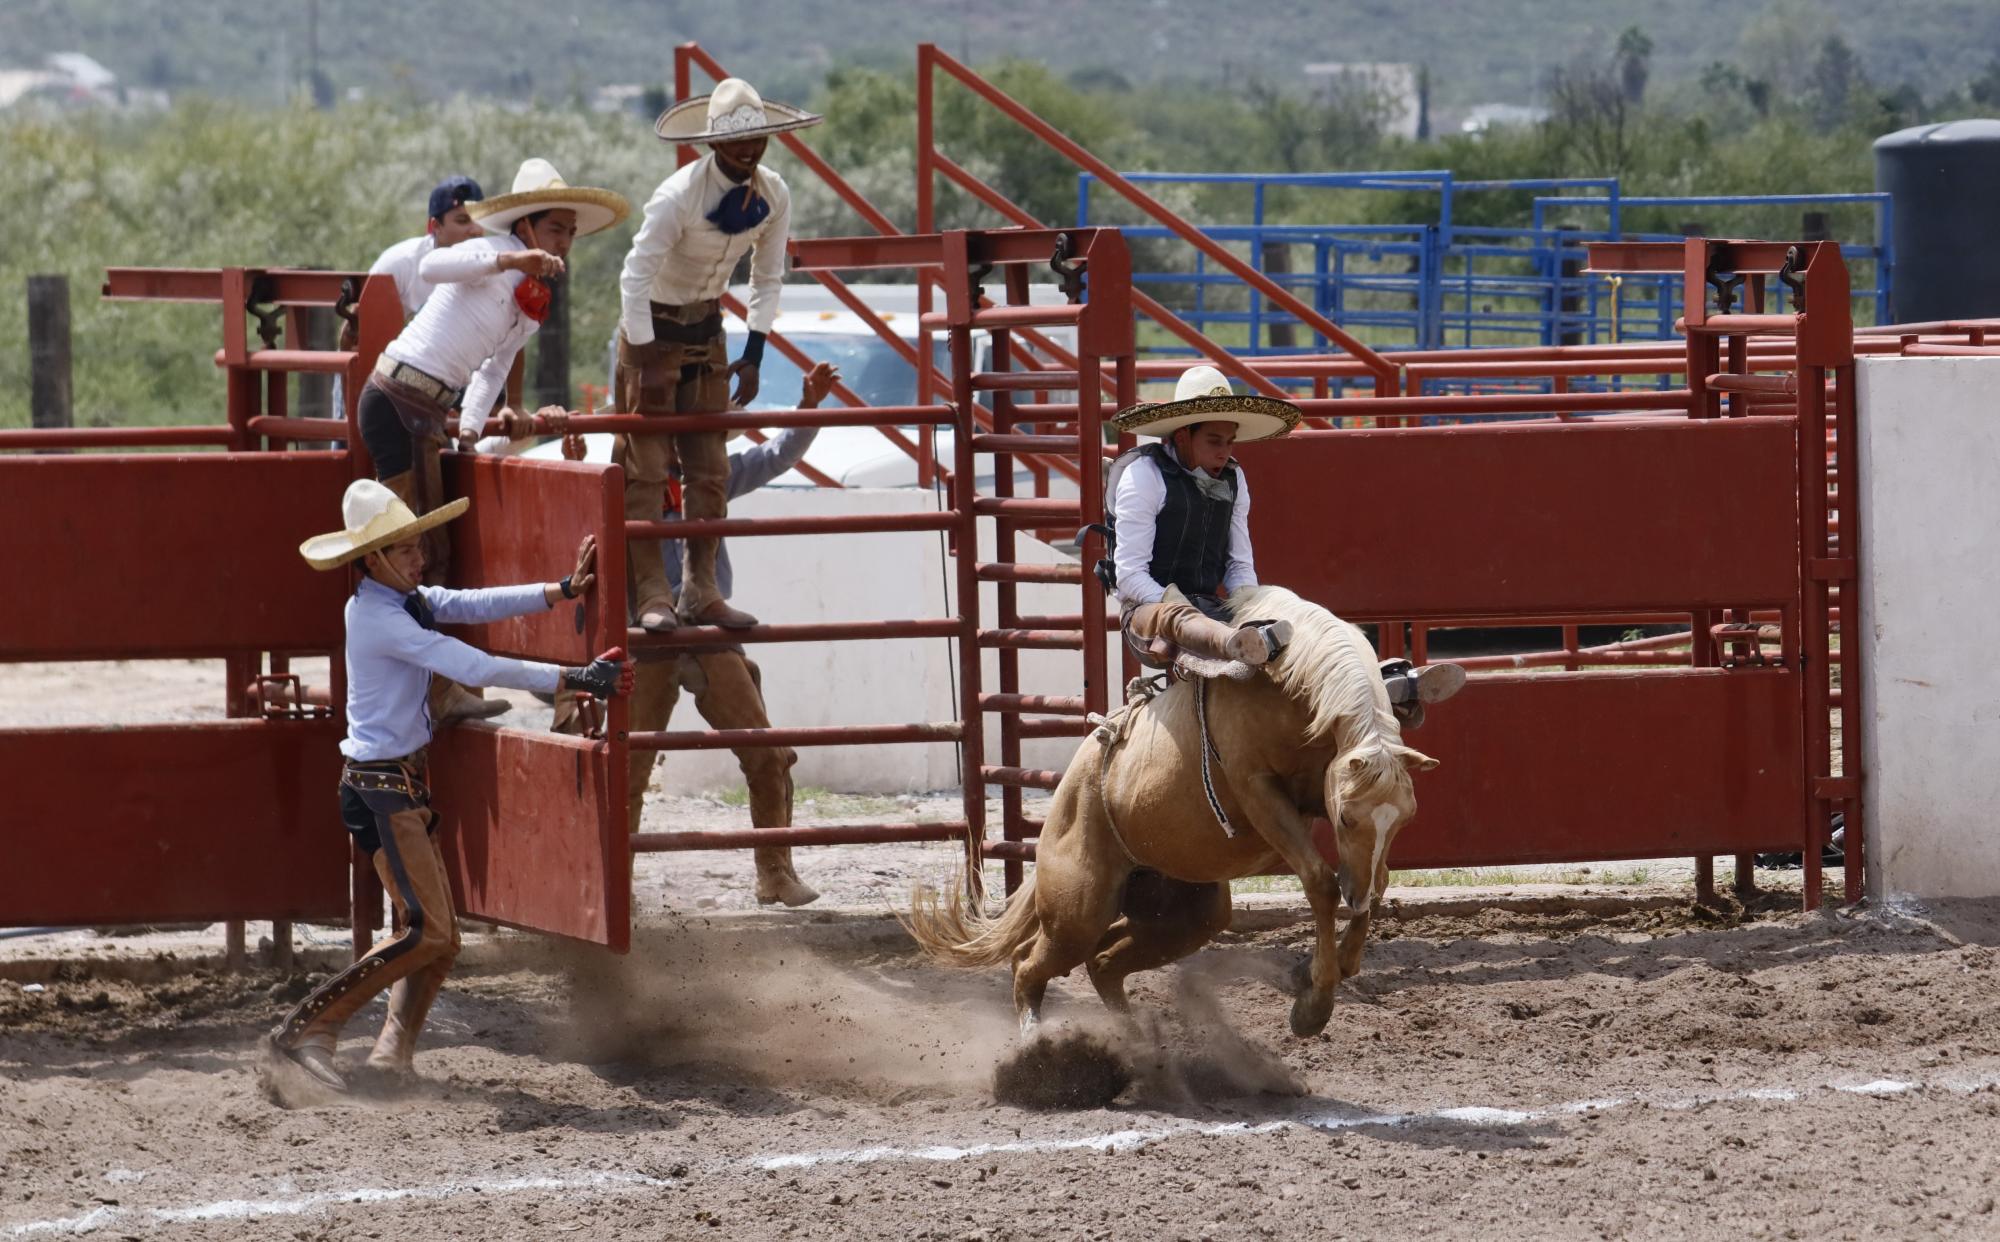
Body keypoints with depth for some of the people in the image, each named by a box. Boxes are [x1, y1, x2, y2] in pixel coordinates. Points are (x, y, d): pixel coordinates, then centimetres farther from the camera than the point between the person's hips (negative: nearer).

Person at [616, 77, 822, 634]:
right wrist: (647, 366, -23)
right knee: (645, 468, -9)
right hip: (653, 329, -6)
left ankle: (700, 593, 11)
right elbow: (635, 278, -23)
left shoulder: (773, 196, -8)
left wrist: (753, 356, 1)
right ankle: (651, 596, -9)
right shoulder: (678, 197, -26)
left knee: (710, 470, 5)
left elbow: (768, 279, 5)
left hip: (706, 332, 6)